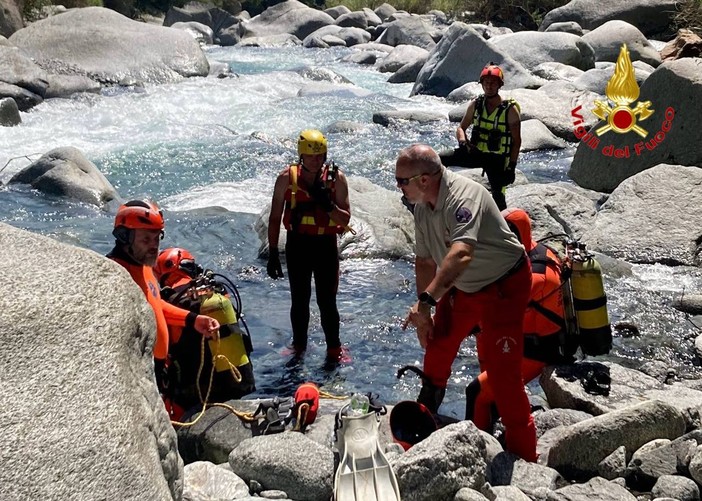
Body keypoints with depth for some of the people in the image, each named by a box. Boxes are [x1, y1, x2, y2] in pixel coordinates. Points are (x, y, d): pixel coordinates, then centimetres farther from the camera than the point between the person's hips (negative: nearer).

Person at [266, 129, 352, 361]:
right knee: (299, 300, 10)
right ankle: (299, 346, 25)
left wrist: (328, 205, -24)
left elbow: (346, 219, -5)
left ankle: (334, 348, 17)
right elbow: (275, 218, 2)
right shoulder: (287, 178, -5)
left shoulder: (336, 178, -5)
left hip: (326, 245, 0)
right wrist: (273, 253, -1)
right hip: (297, 244, 1)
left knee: (327, 301, 2)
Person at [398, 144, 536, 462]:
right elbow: (424, 261, 8)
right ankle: (426, 410, 44)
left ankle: (523, 457, 1)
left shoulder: (463, 196, -32)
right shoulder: (423, 206, -3)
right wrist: (423, 315, 7)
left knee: (502, 370, -11)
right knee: (437, 342, 19)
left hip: (504, 287, -9)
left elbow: (461, 254, -49)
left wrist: (425, 300, -55)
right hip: (462, 287, 9)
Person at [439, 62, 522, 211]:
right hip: (475, 152, 4)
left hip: (496, 159, -4)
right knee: (441, 159, -12)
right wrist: (462, 141, -16)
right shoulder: (475, 104, 1)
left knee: (498, 196, -10)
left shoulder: (510, 110, -10)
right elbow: (461, 128, 8)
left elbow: (517, 141, -7)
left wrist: (512, 167, -13)